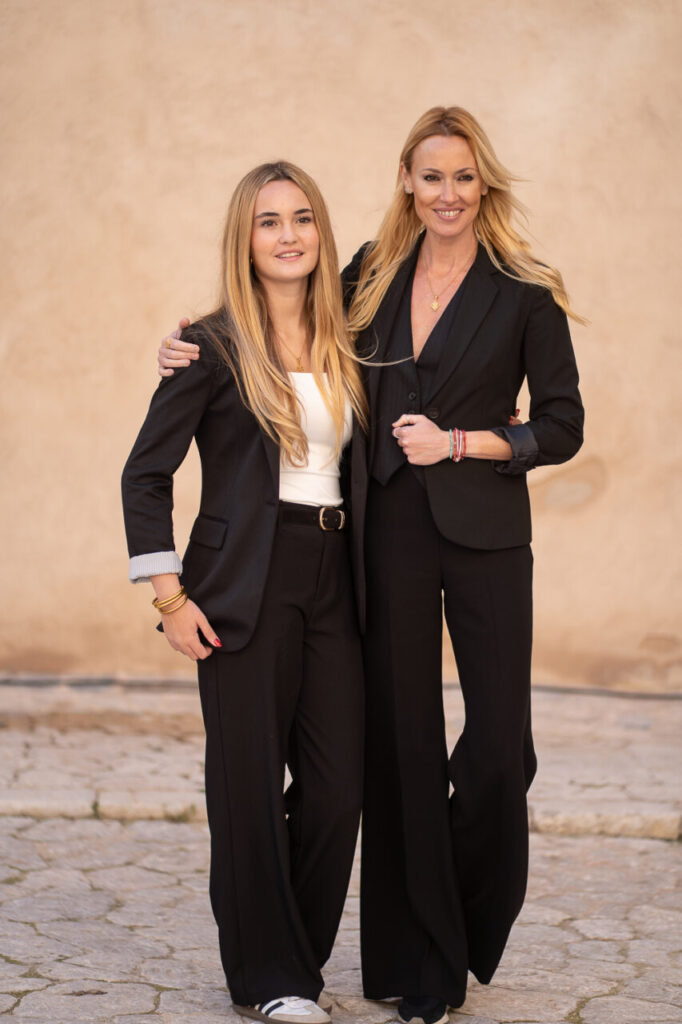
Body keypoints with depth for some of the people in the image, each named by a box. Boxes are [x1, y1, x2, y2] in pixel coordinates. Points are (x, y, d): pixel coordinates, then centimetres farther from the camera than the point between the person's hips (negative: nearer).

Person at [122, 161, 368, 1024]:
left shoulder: (341, 349, 12)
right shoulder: (216, 345, -4)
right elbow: (146, 474, -4)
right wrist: (170, 596, -9)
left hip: (333, 582, 5)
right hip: (246, 588, -5)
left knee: (338, 786, 3)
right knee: (250, 783, 1)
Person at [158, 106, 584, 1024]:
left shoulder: (523, 293, -1)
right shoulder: (373, 277, 9)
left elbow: (562, 428, 0)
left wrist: (459, 442, -11)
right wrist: (198, 351, 7)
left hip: (482, 533, -2)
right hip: (390, 529, 2)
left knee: (500, 742, -5)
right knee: (403, 740, 4)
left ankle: (470, 928, 22)